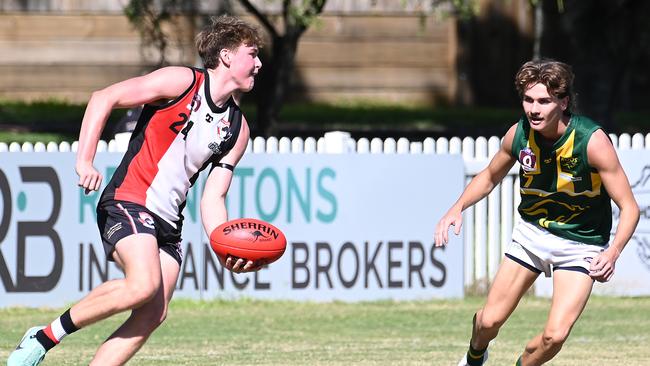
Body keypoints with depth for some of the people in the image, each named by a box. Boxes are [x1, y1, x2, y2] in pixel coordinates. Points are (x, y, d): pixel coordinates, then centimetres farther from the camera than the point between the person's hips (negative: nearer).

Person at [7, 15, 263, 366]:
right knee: (144, 285, -29)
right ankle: (45, 336, -15)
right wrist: (85, 161, -17)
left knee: (152, 315, -8)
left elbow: (212, 198, 12)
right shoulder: (182, 81, -5)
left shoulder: (237, 129, 14)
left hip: (168, 224, 7)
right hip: (128, 202, -7)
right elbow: (103, 98, -7)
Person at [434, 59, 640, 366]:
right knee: (490, 321, 1)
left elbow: (629, 207, -21)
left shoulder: (592, 141, -26)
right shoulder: (518, 134, -12)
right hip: (532, 233, 3)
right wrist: (458, 207, -7)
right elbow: (490, 176, 10)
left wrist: (612, 253, -37)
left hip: (580, 245, -3)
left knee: (554, 335, -18)